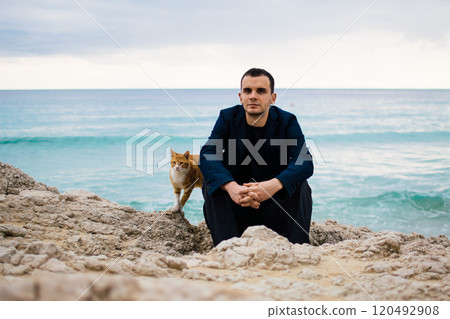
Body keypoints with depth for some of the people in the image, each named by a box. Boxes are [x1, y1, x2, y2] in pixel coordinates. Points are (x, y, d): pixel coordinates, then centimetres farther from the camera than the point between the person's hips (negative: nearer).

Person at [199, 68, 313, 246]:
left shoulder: (287, 122, -9)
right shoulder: (228, 118, -7)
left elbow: (305, 163, -24)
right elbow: (207, 155, -23)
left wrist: (274, 185, -45)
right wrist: (230, 186, -44)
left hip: (275, 205, -1)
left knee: (299, 185, -26)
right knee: (211, 182, -24)